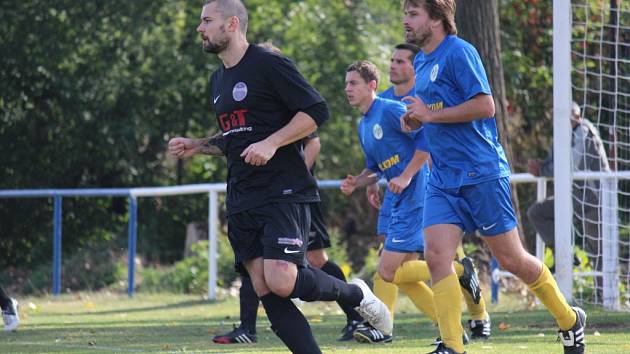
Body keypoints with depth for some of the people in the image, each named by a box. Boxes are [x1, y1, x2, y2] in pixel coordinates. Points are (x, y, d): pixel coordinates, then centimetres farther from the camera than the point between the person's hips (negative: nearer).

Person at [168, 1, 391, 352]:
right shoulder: (219, 80, 18)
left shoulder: (268, 64, -8)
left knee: (281, 281, -21)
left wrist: (271, 144, -20)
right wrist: (196, 146, 15)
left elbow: (317, 111, -12)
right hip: (242, 201, 8)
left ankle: (354, 293, 5)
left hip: (285, 192, -8)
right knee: (266, 292, -3)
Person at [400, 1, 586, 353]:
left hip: (481, 173, -8)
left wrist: (430, 114, -16)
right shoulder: (421, 62, 15)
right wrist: (416, 121, 8)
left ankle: (570, 320, 21)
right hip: (443, 179, 8)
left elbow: (484, 105, -20)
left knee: (512, 259, 1)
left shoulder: (459, 52, -12)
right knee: (436, 256, -10)